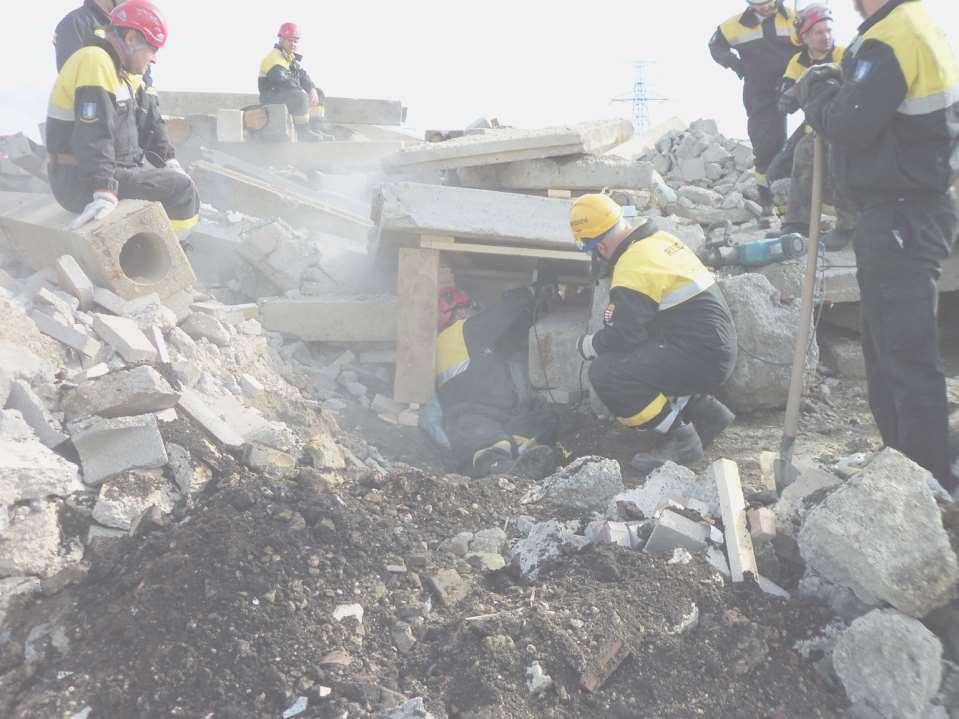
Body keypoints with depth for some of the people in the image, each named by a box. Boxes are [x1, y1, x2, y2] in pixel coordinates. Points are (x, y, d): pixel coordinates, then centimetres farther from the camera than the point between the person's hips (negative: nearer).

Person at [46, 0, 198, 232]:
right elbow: (93, 134, -30)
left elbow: (143, 123, 24)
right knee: (180, 188, -13)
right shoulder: (95, 62, -18)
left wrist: (167, 161, 18)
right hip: (83, 183, -11)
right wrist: (104, 193, -38)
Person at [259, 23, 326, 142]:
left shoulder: (292, 58, 17)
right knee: (300, 97, -37)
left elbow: (303, 76, 11)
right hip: (271, 96, -10)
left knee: (319, 93, 9)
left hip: (286, 92, 10)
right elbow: (283, 81, -28)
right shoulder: (274, 58, -15)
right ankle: (303, 132, -32)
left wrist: (312, 90, -9)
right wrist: (303, 92, -29)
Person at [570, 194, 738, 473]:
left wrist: (585, 345, -1)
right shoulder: (660, 238, 11)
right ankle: (705, 410, 21)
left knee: (606, 373, -18)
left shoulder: (634, 266, -18)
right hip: (717, 348, 10)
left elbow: (622, 338, -19)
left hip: (701, 359, -10)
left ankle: (680, 439, -5)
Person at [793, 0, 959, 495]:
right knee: (886, 345, 18)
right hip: (908, 213, 11)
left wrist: (816, 89, -3)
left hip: (899, 219, -11)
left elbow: (847, 125, -20)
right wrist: (833, 89, 7)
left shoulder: (888, 40, -16)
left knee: (906, 353, -6)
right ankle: (902, 460, 29)